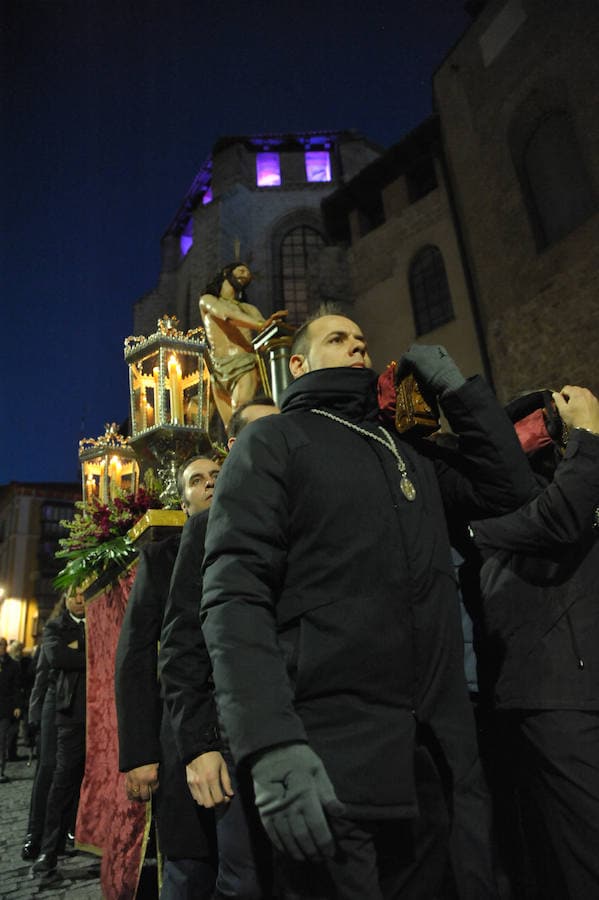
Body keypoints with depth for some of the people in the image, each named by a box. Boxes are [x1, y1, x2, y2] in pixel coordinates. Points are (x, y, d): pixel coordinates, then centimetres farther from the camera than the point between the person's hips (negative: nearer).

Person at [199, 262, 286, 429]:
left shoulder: (249, 309, 25)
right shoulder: (207, 300, 17)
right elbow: (225, 312, -5)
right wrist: (259, 324, -22)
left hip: (245, 366, 0)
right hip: (219, 370, 0)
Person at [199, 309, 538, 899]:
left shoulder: (410, 454, 19)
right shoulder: (273, 440, -1)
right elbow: (234, 595, -12)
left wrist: (455, 385, 12)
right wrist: (272, 748, -23)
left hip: (438, 756, 6)